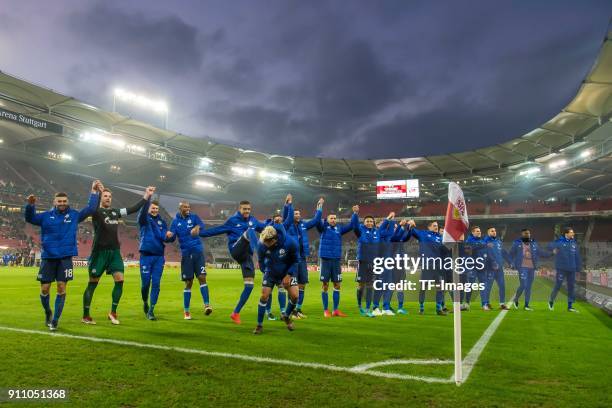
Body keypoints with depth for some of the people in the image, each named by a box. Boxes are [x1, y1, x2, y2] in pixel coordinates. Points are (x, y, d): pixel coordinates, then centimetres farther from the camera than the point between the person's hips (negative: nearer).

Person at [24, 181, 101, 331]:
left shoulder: (74, 215, 5)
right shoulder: (46, 216, 4)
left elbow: (91, 209, 2)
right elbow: (30, 218, -5)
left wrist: (94, 192, -5)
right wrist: (30, 205, -24)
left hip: (65, 258, 0)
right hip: (48, 257, 1)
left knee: (61, 288, -2)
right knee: (44, 289, 4)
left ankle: (54, 320, 9)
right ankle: (48, 312, 33)